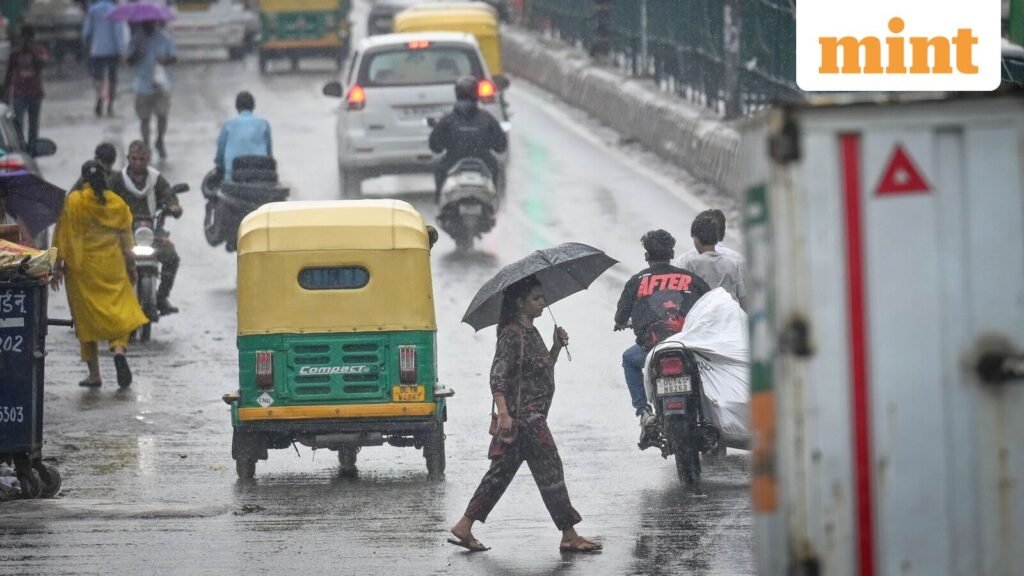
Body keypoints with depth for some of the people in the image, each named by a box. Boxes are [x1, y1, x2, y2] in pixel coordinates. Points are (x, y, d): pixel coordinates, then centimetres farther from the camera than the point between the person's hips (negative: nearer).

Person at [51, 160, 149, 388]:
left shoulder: (74, 201, -7)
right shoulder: (117, 203, 2)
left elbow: (64, 237, -7)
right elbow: (126, 238, 7)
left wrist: (58, 267, -1)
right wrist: (131, 268, 17)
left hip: (83, 267, -2)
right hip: (113, 266, 2)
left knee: (87, 318, 6)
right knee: (119, 312, 7)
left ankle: (94, 374, 6)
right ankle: (119, 349, -22)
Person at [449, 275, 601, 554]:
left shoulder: (532, 332, 16)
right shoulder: (512, 335, -13)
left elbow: (544, 371, 23)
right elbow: (498, 376, -19)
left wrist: (557, 347, 8)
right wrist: (503, 413, -27)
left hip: (533, 417, 10)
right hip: (522, 414, -10)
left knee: (501, 472, 11)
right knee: (550, 473, -5)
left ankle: (464, 527, 14)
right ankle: (569, 536, -1)